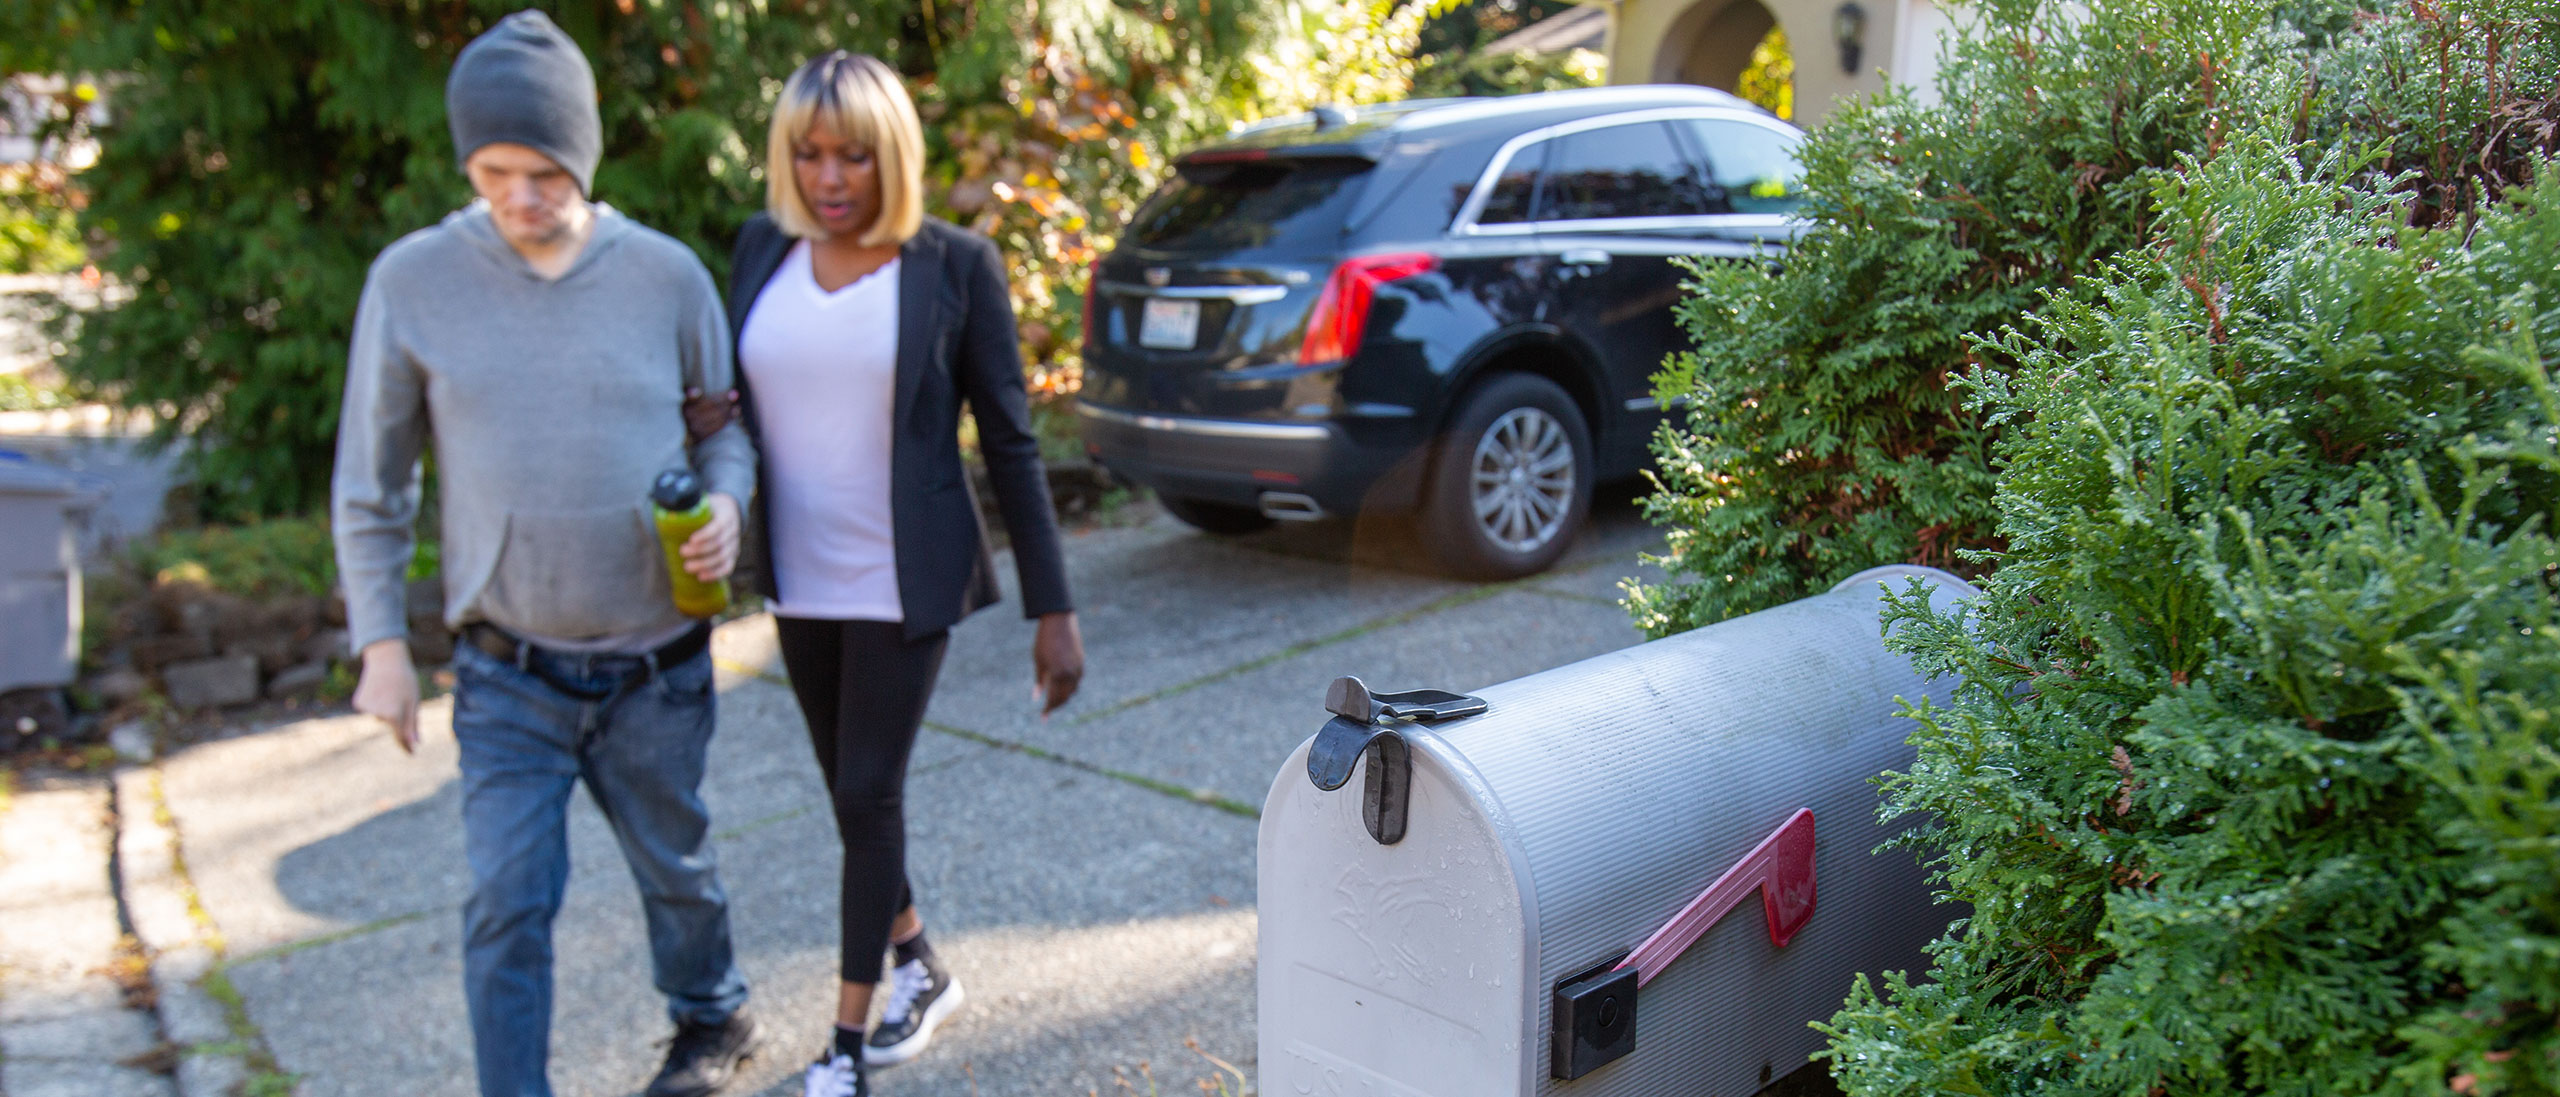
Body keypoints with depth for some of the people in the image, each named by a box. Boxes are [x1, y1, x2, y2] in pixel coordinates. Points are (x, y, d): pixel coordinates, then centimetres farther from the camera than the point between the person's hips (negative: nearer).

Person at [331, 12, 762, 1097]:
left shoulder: (666, 274, -5)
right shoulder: (413, 279, -6)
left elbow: (725, 426, 6)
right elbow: (370, 483, 1)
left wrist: (725, 504, -16)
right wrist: (381, 644, -1)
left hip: (657, 662, 1)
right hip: (510, 670, -1)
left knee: (673, 864, 19)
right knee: (507, 903, -2)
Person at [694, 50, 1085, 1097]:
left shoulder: (953, 266, -10)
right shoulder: (762, 250, 2)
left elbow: (1009, 442, -7)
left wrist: (1053, 608, -9)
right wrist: (706, 423, -10)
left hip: (902, 584, -5)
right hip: (798, 581, 5)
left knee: (869, 796, -1)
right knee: (853, 793, 17)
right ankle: (920, 968, 39)